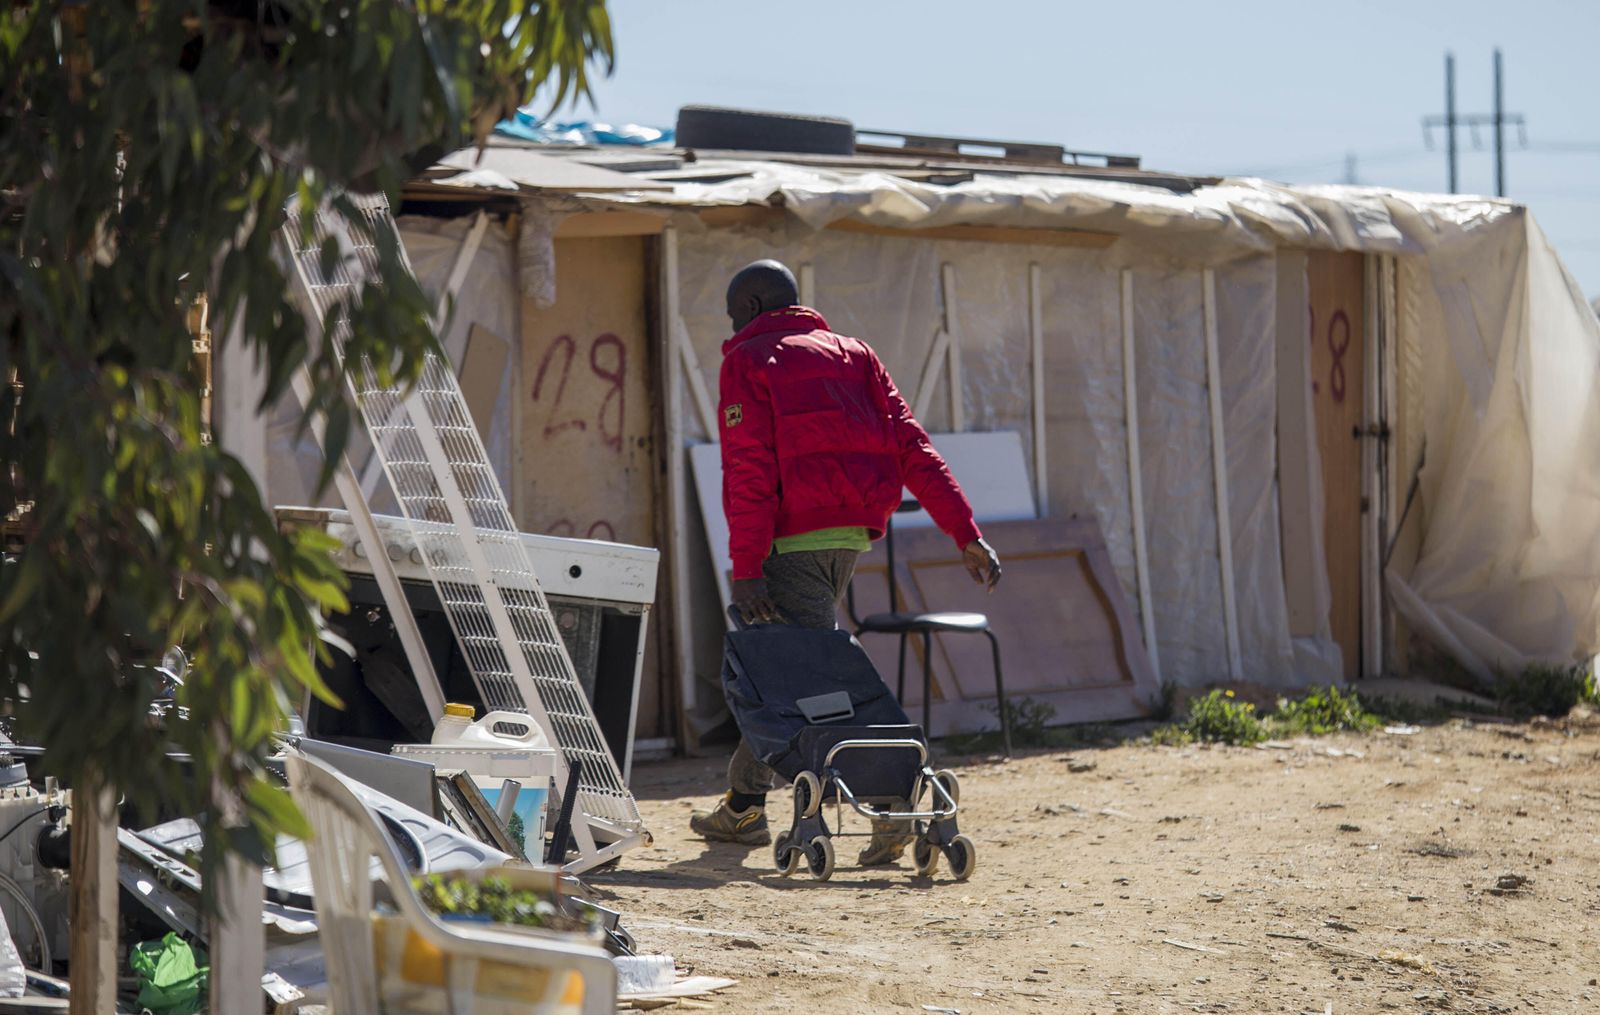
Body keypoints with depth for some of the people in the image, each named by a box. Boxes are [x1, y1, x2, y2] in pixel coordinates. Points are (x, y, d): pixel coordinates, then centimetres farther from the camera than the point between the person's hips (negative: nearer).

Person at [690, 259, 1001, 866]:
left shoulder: (748, 362, 0)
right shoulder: (852, 355, 17)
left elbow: (748, 472, -11)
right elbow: (910, 446, 7)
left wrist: (745, 568, -15)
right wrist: (965, 533, 1)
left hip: (796, 537, -7)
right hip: (854, 534, 7)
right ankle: (744, 805, 29)